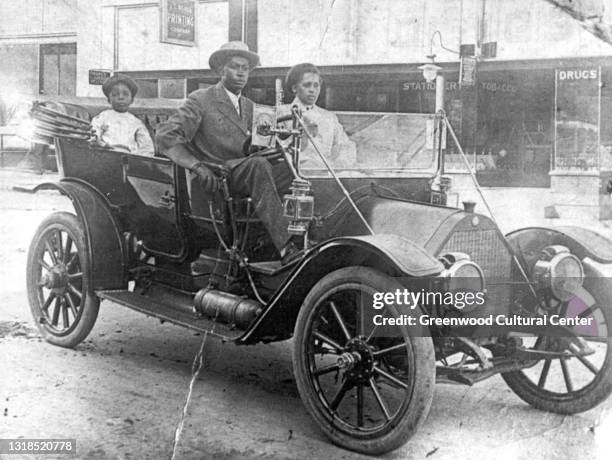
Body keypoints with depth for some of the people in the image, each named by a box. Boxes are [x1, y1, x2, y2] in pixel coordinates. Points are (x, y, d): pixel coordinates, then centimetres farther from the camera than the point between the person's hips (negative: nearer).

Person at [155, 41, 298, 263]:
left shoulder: (247, 105, 21)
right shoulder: (201, 100, -1)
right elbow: (166, 135, -11)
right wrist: (197, 166, -25)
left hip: (240, 174, 7)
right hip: (214, 178, -7)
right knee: (259, 164, -36)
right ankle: (285, 249, -42)